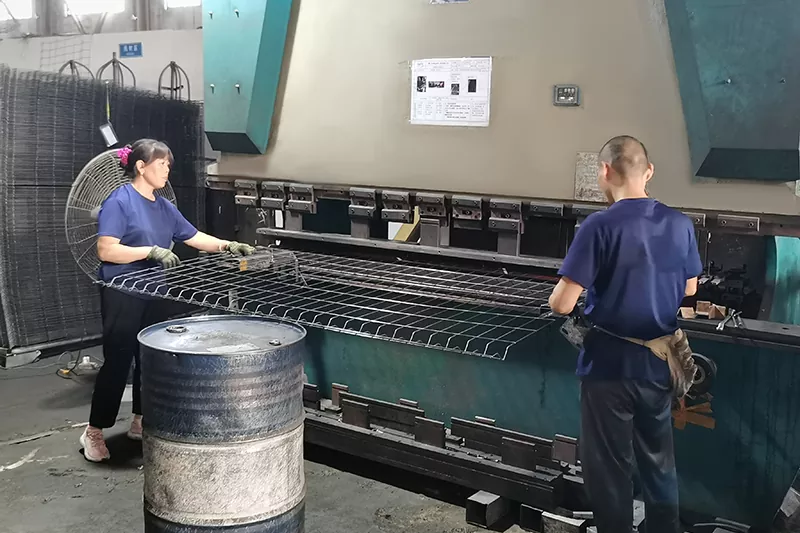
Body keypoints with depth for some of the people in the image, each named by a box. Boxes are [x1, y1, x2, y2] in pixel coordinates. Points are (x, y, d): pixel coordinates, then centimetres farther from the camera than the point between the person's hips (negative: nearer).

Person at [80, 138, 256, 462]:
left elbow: (195, 238, 13)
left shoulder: (164, 207, 11)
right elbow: (106, 251, -21)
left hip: (154, 295, 8)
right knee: (117, 362, -4)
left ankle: (140, 421, 26)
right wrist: (151, 251, -25)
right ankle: (93, 433, 8)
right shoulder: (119, 202, -13)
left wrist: (227, 246, -1)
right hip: (122, 295, -8)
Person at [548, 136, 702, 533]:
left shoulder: (599, 227, -19)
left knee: (609, 467, 11)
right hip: (659, 365, 5)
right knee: (659, 461, 22)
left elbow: (562, 305, -21)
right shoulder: (680, 224, -2)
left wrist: (562, 291, 1)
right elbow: (689, 290, 13)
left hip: (610, 366, -5)